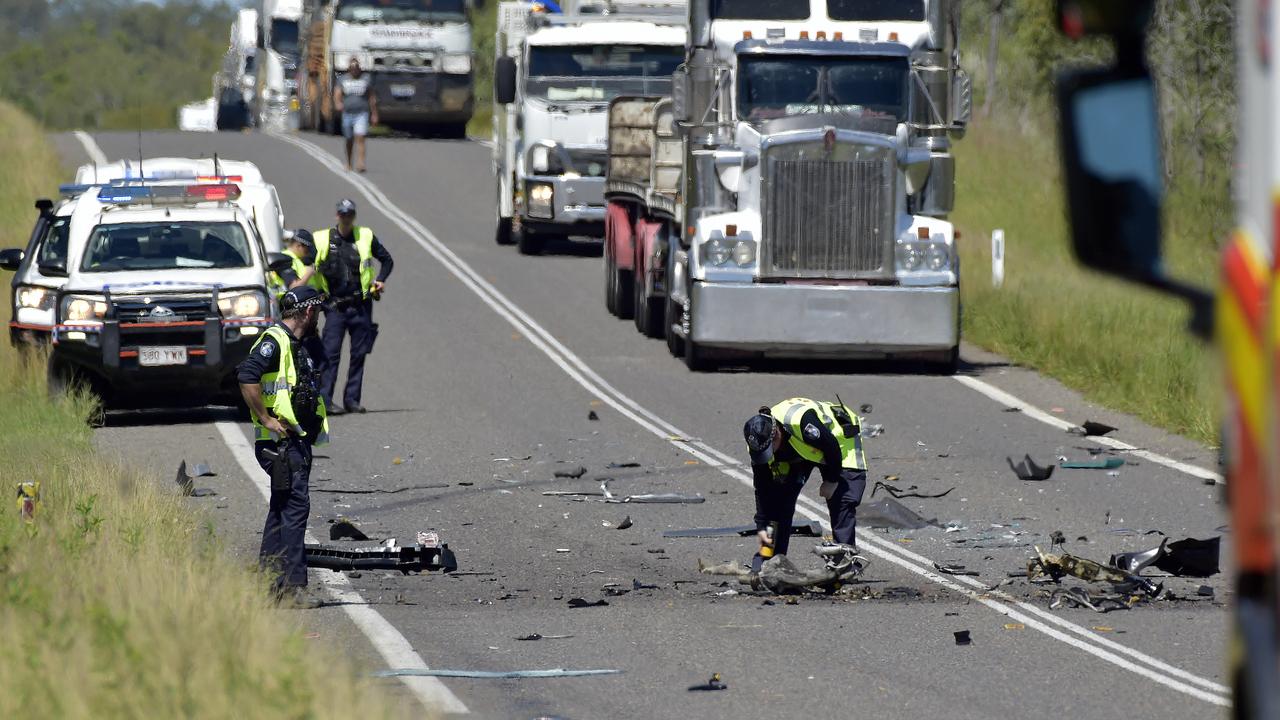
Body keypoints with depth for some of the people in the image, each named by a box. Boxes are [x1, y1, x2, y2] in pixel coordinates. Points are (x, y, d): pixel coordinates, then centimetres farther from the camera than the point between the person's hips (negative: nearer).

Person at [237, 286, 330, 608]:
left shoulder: (295, 346, 19)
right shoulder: (274, 342, -13)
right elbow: (246, 377, -26)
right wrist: (266, 419, -22)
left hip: (298, 442, 10)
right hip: (282, 441, -10)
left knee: (282, 510, 12)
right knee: (295, 508, -14)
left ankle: (268, 584, 16)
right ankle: (292, 587, -16)